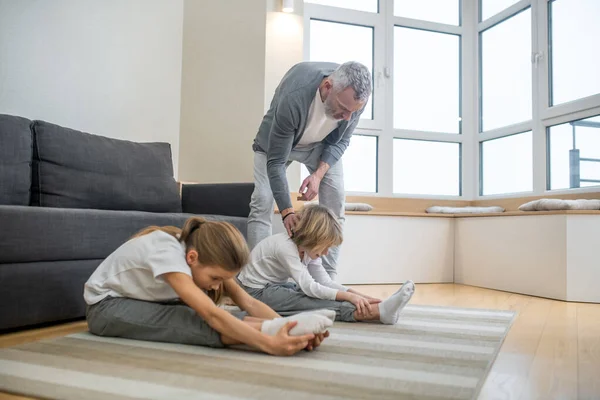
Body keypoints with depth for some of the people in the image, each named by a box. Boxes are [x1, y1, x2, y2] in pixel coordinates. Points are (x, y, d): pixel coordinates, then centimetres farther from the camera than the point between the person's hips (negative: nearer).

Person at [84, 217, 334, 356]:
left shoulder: (205, 254, -16)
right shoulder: (167, 253, -37)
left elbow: (248, 302, -22)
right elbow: (211, 315, -48)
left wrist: (285, 327, -37)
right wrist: (269, 344, -57)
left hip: (147, 302, 8)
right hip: (107, 306, -8)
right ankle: (265, 329, -45)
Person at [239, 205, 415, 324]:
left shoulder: (308, 250, -1)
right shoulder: (285, 247, -27)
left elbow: (326, 282, -10)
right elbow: (310, 287, -32)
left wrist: (358, 295, -22)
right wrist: (348, 296, -35)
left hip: (276, 287, 9)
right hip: (257, 292, -9)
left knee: (321, 295, -16)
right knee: (310, 301, -31)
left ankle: (376, 308, -26)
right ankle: (378, 311, -43)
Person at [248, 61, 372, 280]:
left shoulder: (355, 97, -29)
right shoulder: (293, 98, -42)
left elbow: (340, 141, -11)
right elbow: (275, 161, -32)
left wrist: (318, 174, -27)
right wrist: (287, 211, -35)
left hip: (322, 144, 3)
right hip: (276, 142, -3)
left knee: (335, 202, -9)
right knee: (262, 202, -15)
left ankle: (327, 278, -1)